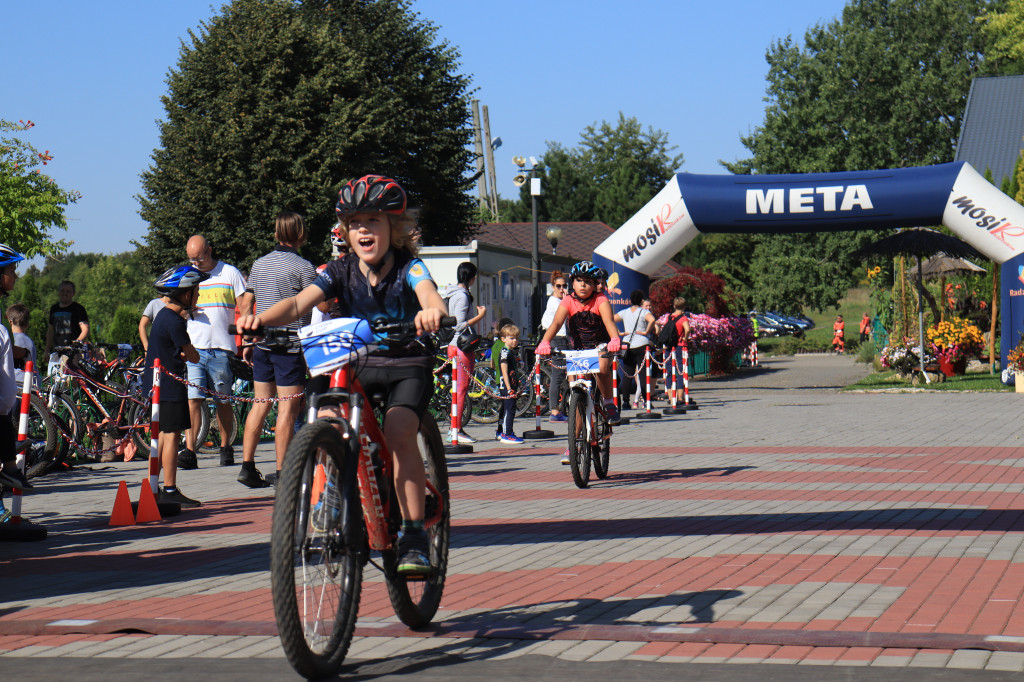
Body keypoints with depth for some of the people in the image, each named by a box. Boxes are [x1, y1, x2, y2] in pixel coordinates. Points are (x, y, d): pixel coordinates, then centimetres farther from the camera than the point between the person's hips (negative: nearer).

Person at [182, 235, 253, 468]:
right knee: (192, 399, -9)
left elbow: (245, 307, 5)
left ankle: (225, 447, 19)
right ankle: (189, 451, -14)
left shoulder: (230, 273, 5)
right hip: (193, 347, 1)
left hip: (222, 348, -1)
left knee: (223, 401, 6)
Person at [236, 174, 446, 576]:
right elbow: (299, 303, -20)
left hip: (408, 366, -3)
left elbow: (430, 295, -35)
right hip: (356, 364, 3)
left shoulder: (408, 268, -12)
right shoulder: (340, 272, -5)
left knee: (398, 432, -29)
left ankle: (413, 536, -18)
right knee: (326, 422, -25)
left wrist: (433, 311, -61)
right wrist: (259, 319, -41)